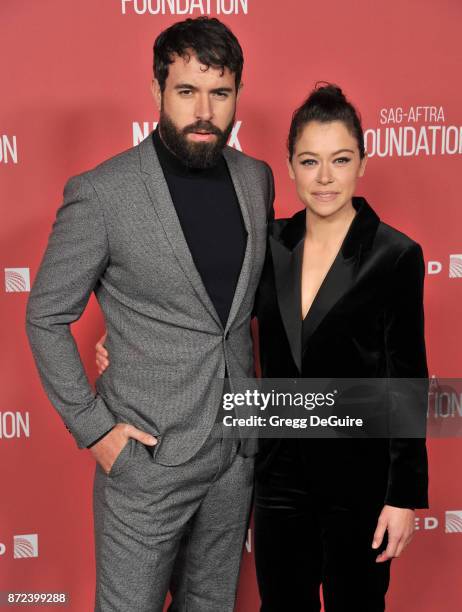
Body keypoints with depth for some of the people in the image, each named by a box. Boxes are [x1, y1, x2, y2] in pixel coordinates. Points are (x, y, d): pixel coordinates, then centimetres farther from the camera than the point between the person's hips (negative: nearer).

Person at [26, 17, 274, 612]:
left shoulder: (256, 178, 1)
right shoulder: (101, 193, -16)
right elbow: (46, 318, -7)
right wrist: (93, 428, -10)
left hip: (238, 450, 5)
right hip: (146, 457, -5)